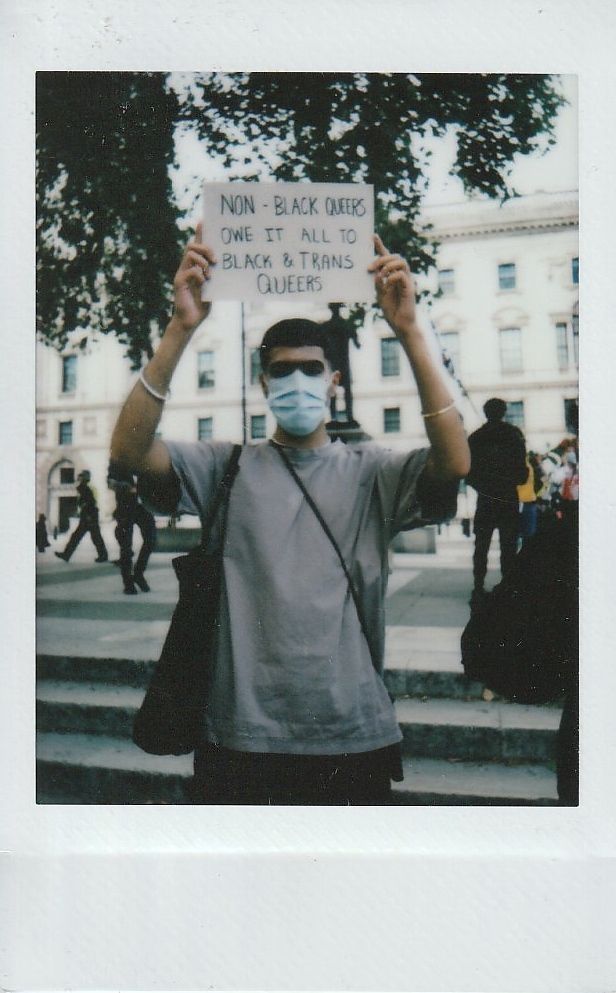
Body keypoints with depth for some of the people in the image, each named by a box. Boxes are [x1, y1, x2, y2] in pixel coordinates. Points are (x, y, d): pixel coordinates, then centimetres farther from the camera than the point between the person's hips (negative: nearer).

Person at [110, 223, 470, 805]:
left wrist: (409, 333, -21)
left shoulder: (368, 471, 2)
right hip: (241, 730, 0)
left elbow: (454, 461, -15)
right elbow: (129, 450, -13)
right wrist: (180, 330, -22)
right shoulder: (227, 467, 1)